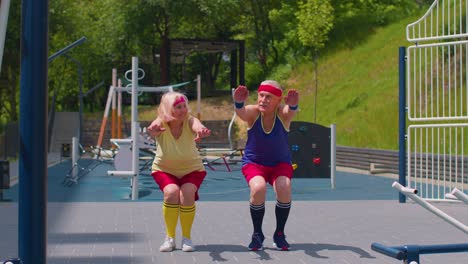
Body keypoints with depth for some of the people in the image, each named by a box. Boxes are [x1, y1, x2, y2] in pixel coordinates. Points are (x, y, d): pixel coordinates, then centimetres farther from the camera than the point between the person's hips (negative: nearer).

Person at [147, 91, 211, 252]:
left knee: (187, 194, -26)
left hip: (192, 169, 0)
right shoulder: (161, 123, -21)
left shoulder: (190, 121, -21)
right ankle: (170, 237, -9)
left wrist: (201, 130, -70)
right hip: (165, 169, 0)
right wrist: (153, 131, -70)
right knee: (171, 192, -27)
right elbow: (153, 128, -44)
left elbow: (197, 125, -45)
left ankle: (187, 237, -5)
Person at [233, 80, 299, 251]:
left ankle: (279, 234, -3)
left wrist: (293, 105, -66)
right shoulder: (253, 113, -18)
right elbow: (241, 112, -40)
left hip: (280, 163, 1)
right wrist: (238, 103, -65)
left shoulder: (282, 113, -18)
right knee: (258, 188, -29)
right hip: (254, 162, 0)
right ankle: (257, 234, -6)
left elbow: (290, 111, -41)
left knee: (284, 188, -27)